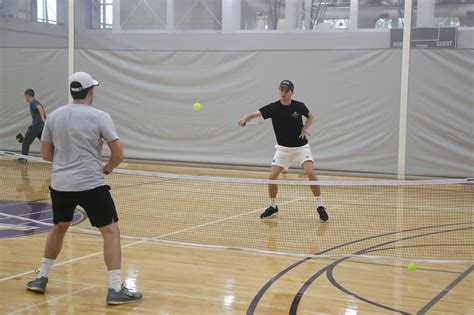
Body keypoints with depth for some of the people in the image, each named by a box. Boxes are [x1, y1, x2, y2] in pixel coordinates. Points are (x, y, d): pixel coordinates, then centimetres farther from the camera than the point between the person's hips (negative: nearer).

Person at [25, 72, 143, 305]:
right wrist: (108, 168, 10)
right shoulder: (99, 117, -8)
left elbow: (45, 154, 10)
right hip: (91, 185, -5)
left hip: (60, 184, 5)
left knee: (59, 228, 26)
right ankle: (115, 289, -5)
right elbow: (118, 154, -10)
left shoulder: (54, 116, 5)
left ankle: (41, 278, 31)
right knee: (111, 232, 2)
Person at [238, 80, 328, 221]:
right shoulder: (273, 107, -13)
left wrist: (305, 128, -9)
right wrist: (244, 120, -46)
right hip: (283, 148, 1)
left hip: (301, 146, -1)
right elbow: (255, 114, -25)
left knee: (310, 173, -19)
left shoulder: (299, 106, -10)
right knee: (272, 176, -8)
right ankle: (273, 207, 15)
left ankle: (320, 206, -4)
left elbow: (310, 116, 10)